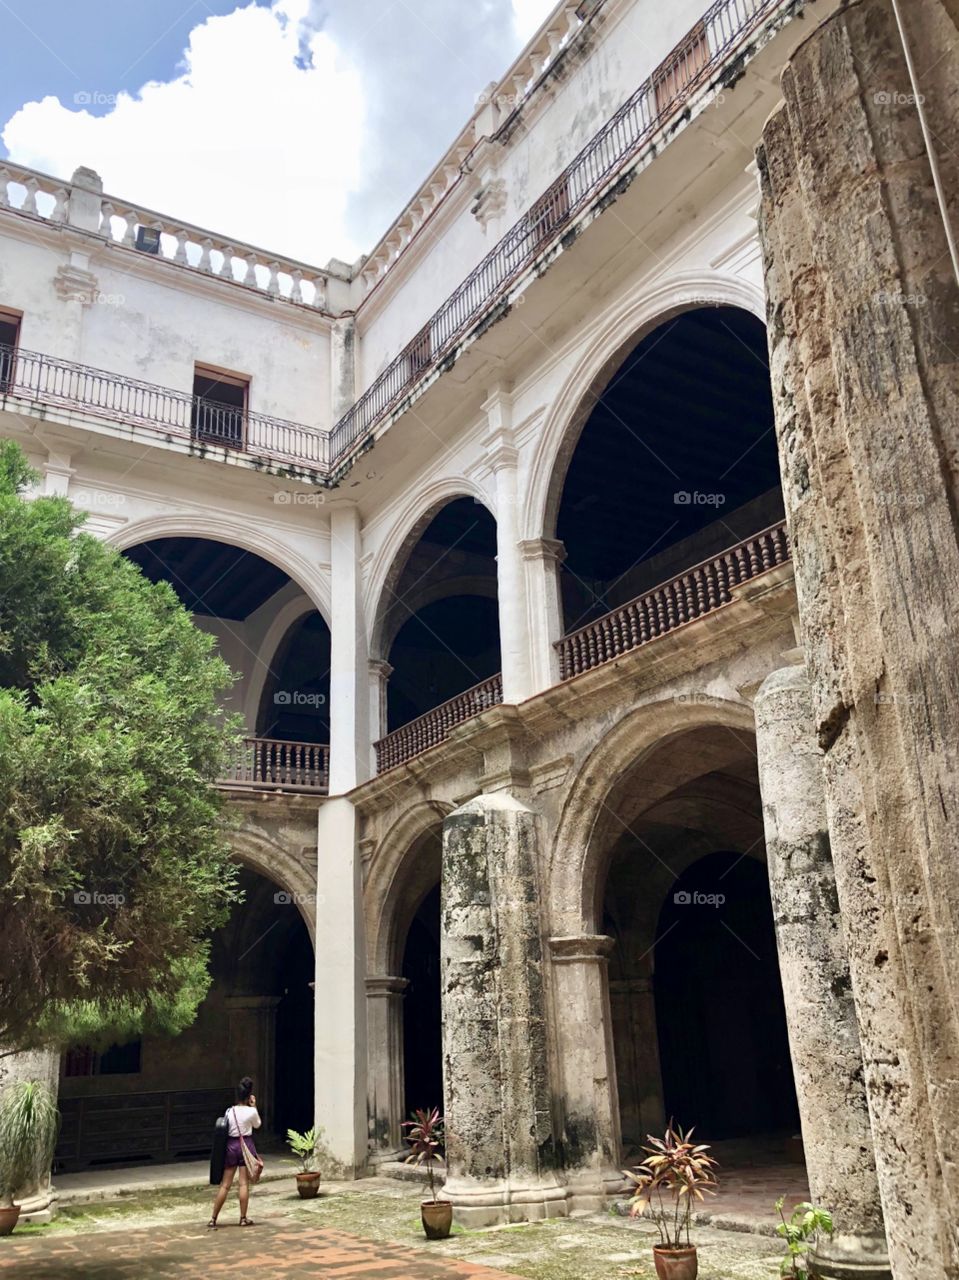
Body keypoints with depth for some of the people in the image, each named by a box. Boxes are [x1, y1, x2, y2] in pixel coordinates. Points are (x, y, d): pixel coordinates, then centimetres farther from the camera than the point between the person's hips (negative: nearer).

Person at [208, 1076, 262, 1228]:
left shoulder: (229, 1111, -2)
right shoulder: (251, 1111, -9)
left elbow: (226, 1130, 6)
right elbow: (257, 1125, 11)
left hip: (231, 1145, 2)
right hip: (246, 1145, -2)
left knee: (225, 1185, 7)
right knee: (244, 1183, 4)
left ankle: (213, 1219, 7)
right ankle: (243, 1218, 9)